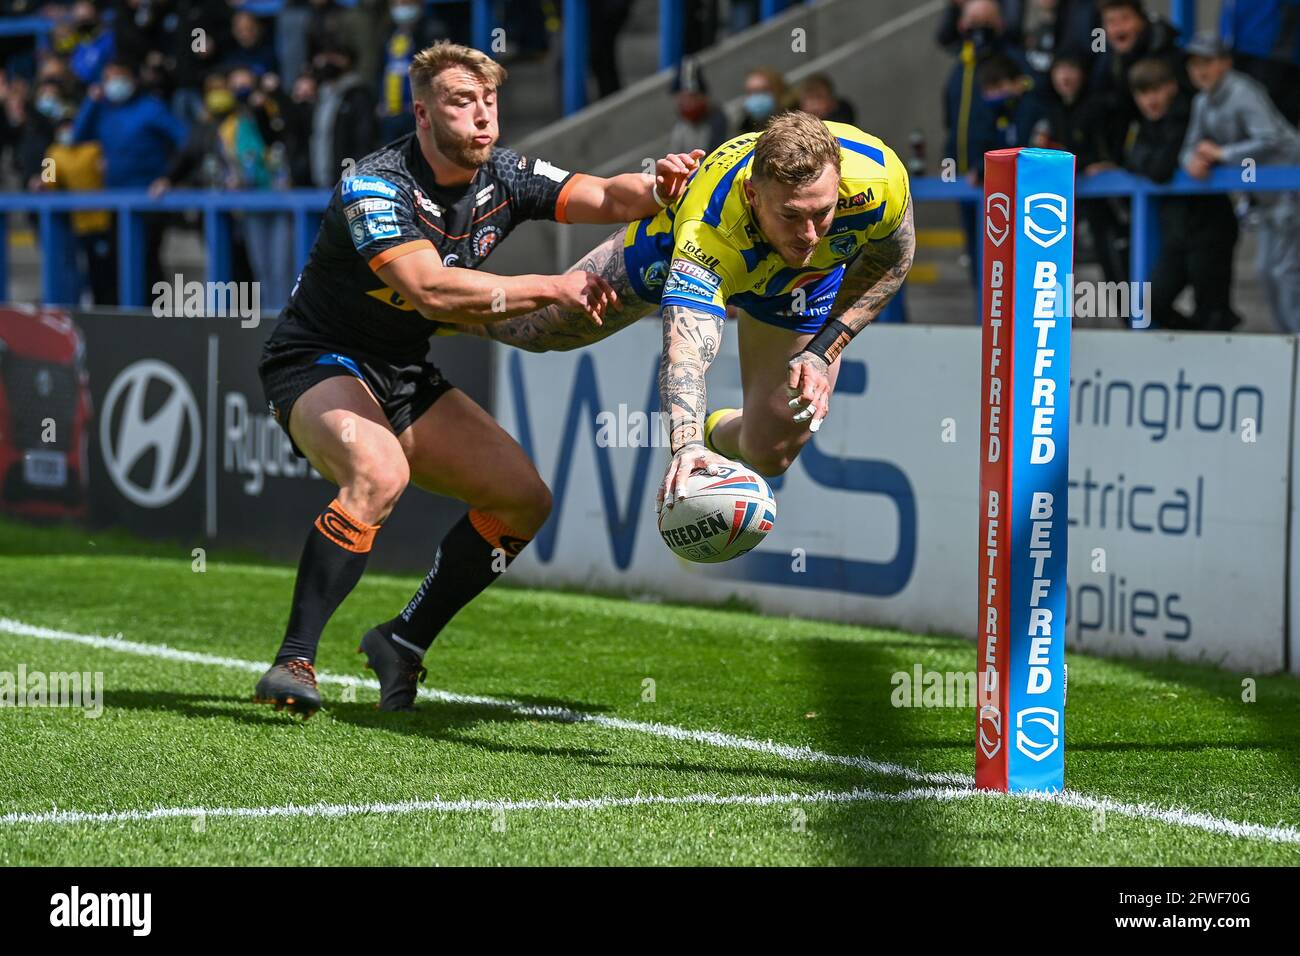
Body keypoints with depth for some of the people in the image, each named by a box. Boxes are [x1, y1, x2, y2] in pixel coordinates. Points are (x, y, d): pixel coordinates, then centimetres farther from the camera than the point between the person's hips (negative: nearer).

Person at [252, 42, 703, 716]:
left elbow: (605, 198, -12)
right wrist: (552, 289, -34)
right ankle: (292, 661, -31)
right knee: (379, 473, -36)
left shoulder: (504, 177, -3)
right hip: (317, 363, -8)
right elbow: (431, 290, -37)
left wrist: (655, 187, -36)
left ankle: (404, 641, 13)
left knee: (525, 498, 0)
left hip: (406, 376, 8)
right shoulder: (376, 185, -24)